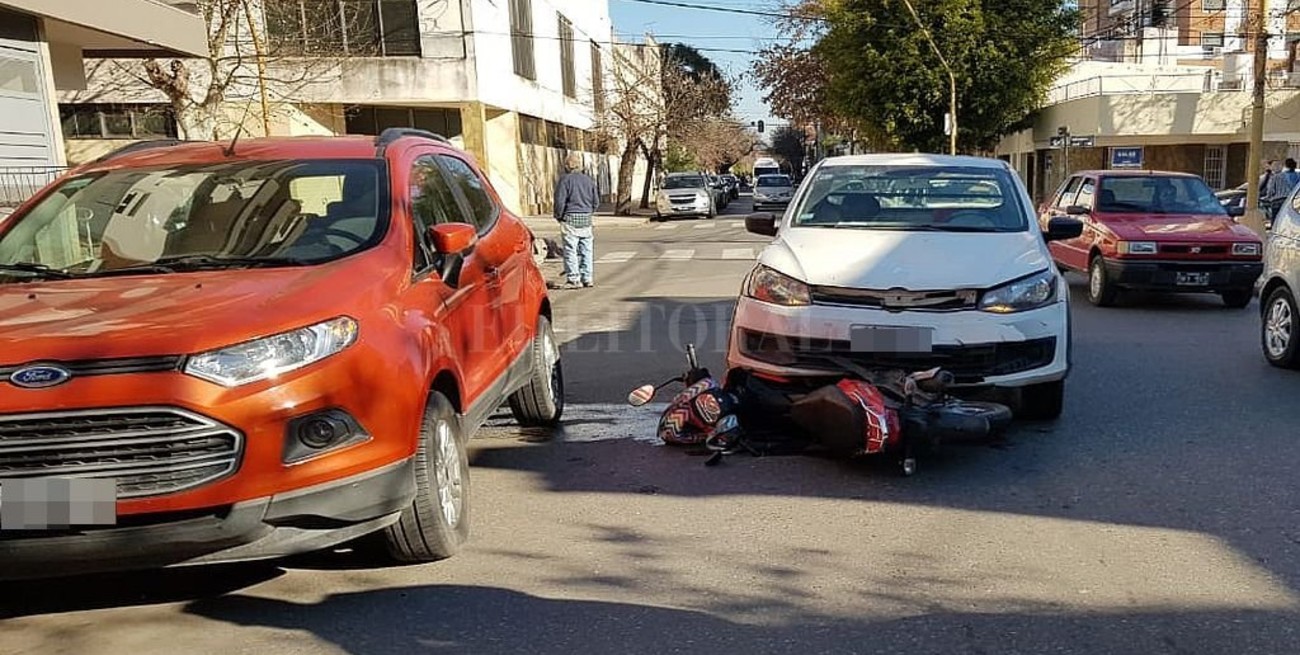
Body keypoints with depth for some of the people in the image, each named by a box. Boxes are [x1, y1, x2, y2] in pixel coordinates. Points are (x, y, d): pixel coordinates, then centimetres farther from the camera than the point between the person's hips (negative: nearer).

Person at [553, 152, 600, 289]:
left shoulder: (565, 180, -7)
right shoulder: (589, 180, 9)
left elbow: (560, 201, -10)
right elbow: (596, 201, 13)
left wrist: (558, 216, 4)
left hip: (570, 218, -5)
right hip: (586, 219, 5)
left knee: (570, 249, -1)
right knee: (587, 250, 8)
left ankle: (573, 279, -2)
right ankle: (588, 279, 11)